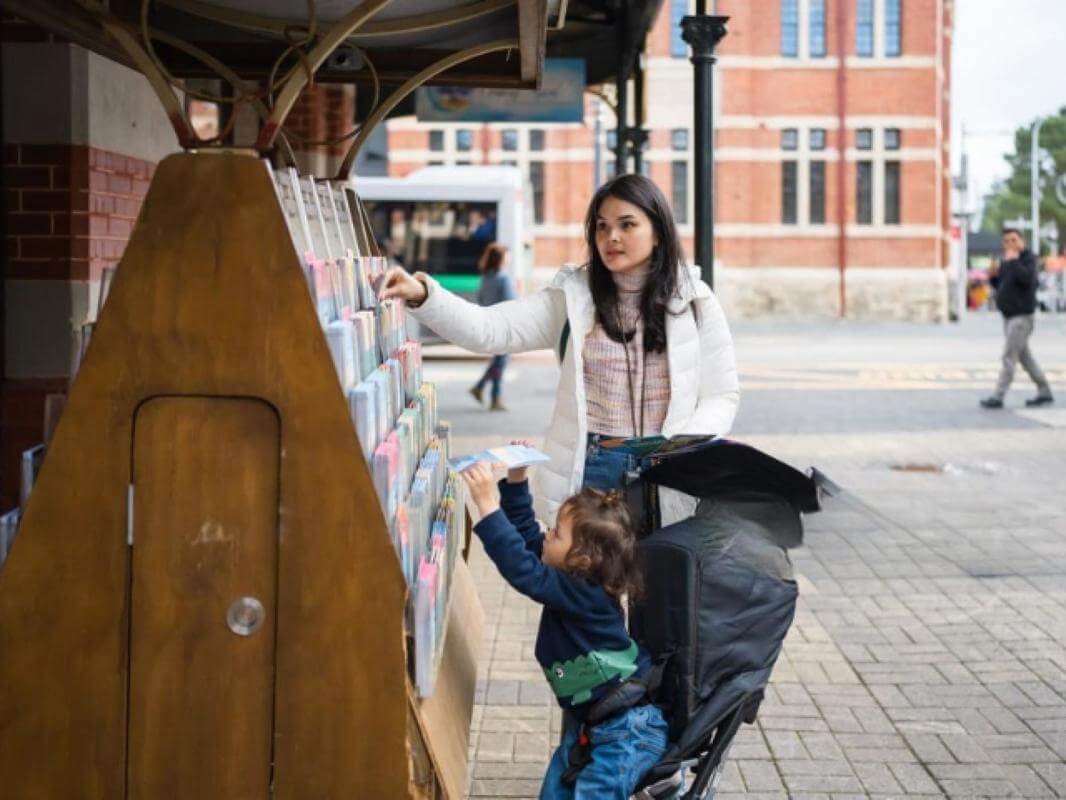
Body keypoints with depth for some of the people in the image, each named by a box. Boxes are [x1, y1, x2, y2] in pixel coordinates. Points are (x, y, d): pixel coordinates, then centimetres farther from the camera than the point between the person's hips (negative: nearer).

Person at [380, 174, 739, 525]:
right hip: (587, 473, 0)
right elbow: (488, 329, -9)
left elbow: (721, 395, 3)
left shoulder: (694, 300, 2)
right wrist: (422, 295, -25)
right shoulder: (574, 295, 2)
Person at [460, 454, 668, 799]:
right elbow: (526, 534, 9)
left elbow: (523, 570, -39)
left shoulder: (583, 594, -28)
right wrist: (515, 482, -1)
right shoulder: (576, 578, -2)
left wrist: (488, 507, -42)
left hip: (629, 729, -10)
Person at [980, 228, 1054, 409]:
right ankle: (1044, 393, 21)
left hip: (1022, 316, -9)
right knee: (1025, 357, 13)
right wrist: (993, 276, 0)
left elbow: (1026, 278, -27)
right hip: (1009, 317, 9)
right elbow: (1000, 286, 19)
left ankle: (998, 396, -14)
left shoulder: (1028, 258, -9)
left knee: (1009, 356, -12)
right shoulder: (1006, 261, 14)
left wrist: (1013, 261, -22)